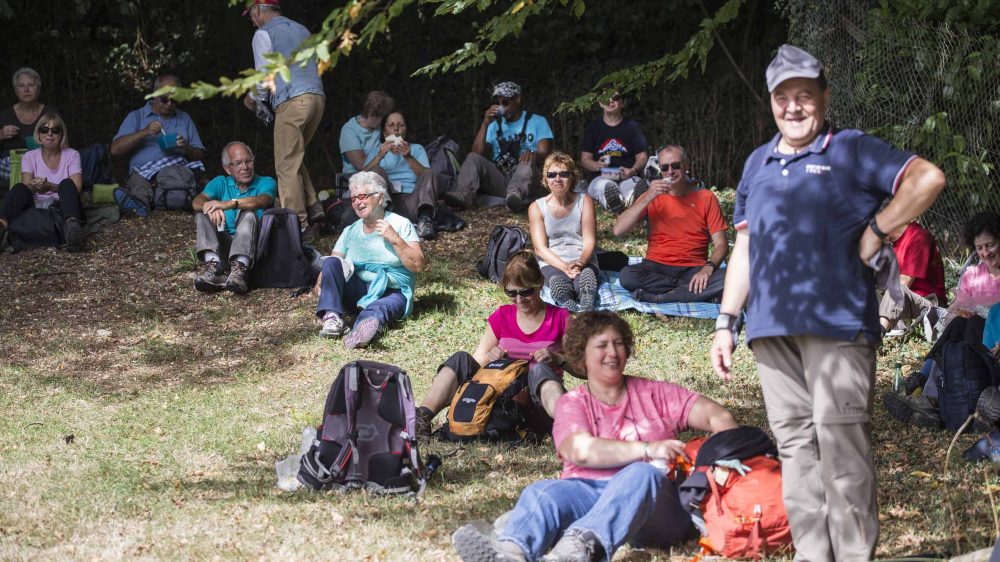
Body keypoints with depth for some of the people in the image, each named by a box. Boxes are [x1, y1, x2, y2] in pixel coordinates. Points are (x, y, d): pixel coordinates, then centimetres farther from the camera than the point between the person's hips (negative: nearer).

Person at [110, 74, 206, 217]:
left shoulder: (185, 119, 26)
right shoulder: (136, 117, 18)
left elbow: (200, 155, 22)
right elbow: (115, 149, 5)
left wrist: (187, 149, -2)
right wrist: (144, 132, -6)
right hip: (143, 172, 0)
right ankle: (140, 201, -69)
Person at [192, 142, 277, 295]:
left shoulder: (266, 183, 8)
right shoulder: (221, 183, 16)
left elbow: (262, 200, -18)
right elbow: (197, 201, -4)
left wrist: (230, 203, -34)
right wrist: (209, 207, -29)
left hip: (250, 244, -3)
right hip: (223, 242, 3)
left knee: (248, 214, -28)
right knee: (202, 213, -16)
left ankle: (239, 268, -51)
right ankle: (213, 265, -40)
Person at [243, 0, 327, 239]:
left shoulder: (264, 34, 2)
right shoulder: (301, 29, 23)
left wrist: (253, 99, 19)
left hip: (292, 102, -7)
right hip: (317, 96, 8)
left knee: (287, 166, -4)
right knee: (296, 159, 17)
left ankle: (299, 225, -7)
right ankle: (314, 212, 6)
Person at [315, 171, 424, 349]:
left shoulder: (400, 225, 5)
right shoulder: (350, 232, 17)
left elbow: (417, 266, -4)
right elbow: (331, 264, 8)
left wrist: (395, 240, -15)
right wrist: (322, 280, -15)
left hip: (392, 292, -4)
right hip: (358, 292, 4)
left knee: (379, 308, -40)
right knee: (331, 262, -21)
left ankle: (367, 323, -74)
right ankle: (332, 318, -38)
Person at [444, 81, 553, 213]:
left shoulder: (537, 122, 11)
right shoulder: (494, 124, 20)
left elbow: (545, 153, -4)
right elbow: (478, 153, 7)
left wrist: (533, 154, -28)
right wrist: (485, 124, -4)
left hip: (524, 179, -3)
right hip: (498, 179, 3)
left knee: (528, 161, -34)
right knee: (473, 158, -20)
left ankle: (515, 194, -65)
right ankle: (464, 194, -50)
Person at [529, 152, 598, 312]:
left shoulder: (584, 201, 7)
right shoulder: (536, 207, 6)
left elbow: (590, 241, 1)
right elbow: (540, 248, -3)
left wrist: (580, 263, -21)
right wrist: (564, 267, -20)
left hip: (582, 261, 1)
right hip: (552, 263, -1)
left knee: (586, 276, -37)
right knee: (558, 281, -38)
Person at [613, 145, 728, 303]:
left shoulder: (706, 198, 6)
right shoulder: (653, 196, 7)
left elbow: (721, 244, 1)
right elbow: (618, 230, -5)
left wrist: (708, 268, -20)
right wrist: (648, 198, -14)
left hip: (693, 269, 0)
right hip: (657, 268, 0)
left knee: (727, 280, -32)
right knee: (627, 275, -33)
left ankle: (655, 297, -26)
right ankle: (689, 290, -19)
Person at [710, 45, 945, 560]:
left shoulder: (852, 150, 2)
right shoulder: (757, 164, 20)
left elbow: (927, 178, -11)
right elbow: (744, 247, 22)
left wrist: (876, 232, -10)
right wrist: (726, 322, 17)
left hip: (837, 323, -6)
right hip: (772, 327, 6)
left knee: (839, 441, -9)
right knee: (795, 444, 6)